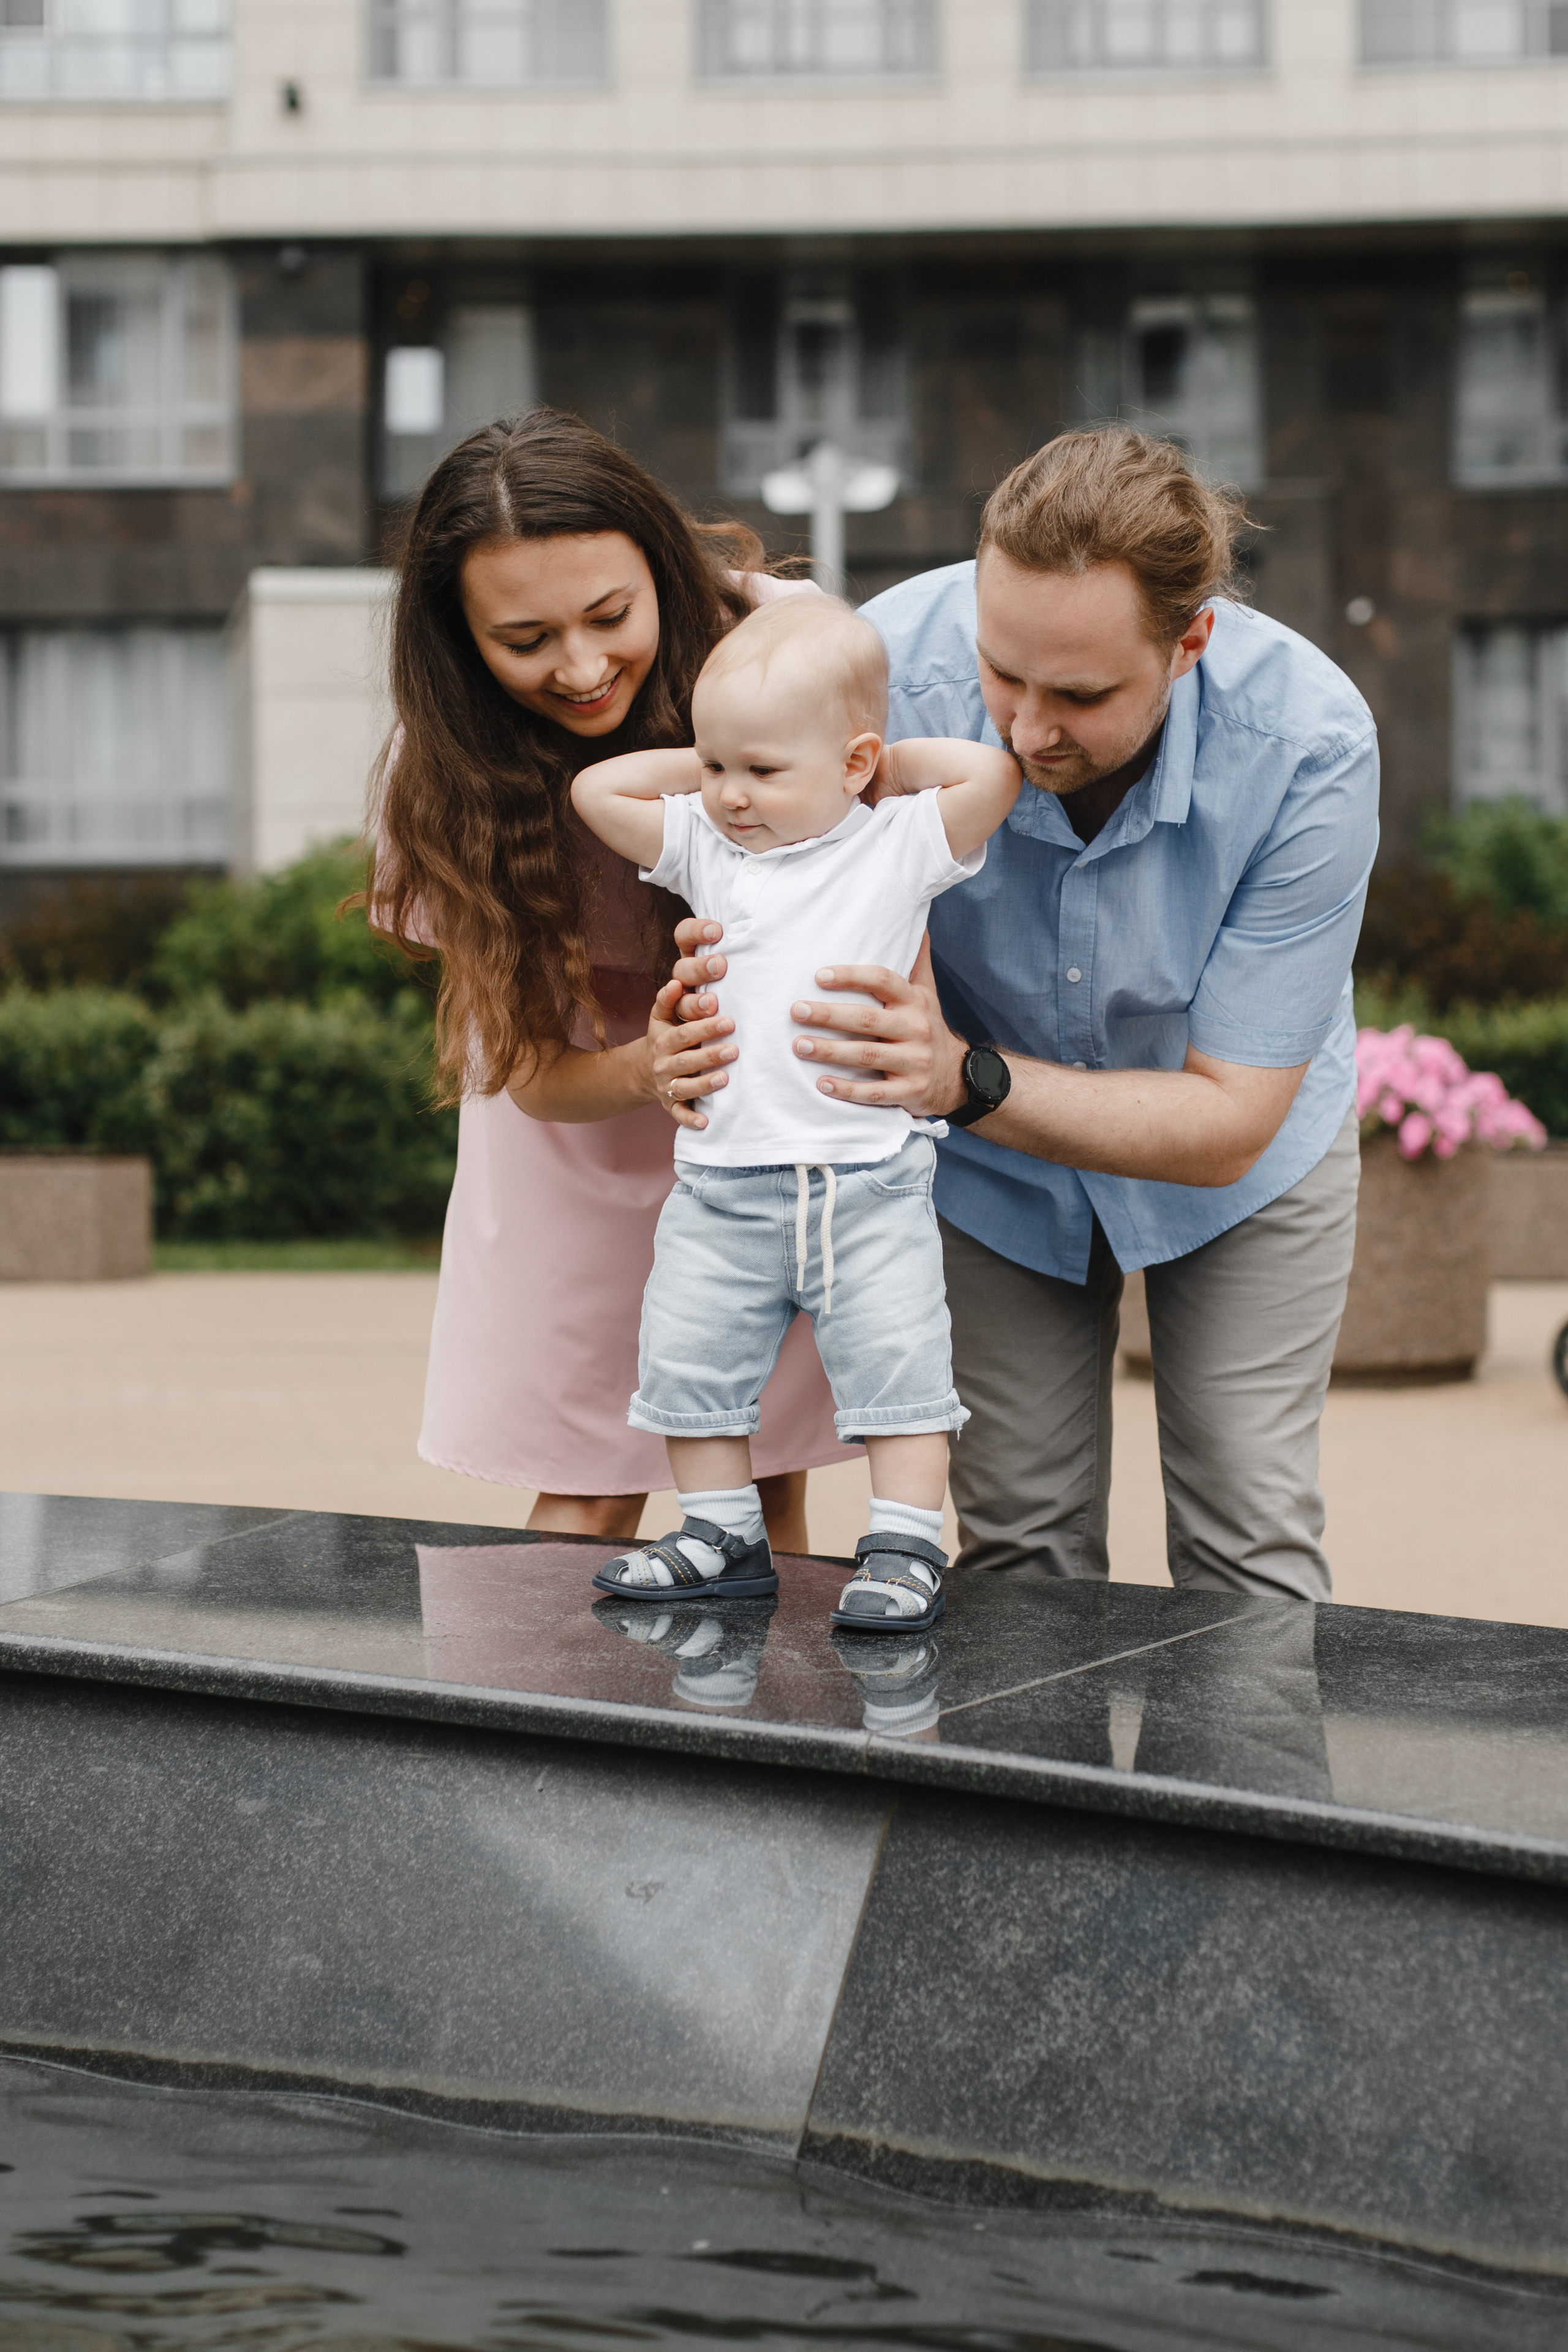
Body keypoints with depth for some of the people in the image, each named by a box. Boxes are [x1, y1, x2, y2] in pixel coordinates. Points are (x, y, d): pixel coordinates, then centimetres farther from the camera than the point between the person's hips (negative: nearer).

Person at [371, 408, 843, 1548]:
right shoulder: (446, 772, -24)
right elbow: (533, 1068, -22)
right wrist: (646, 1071, -44)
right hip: (592, 1070, 0)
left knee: (766, 1475, 2)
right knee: (587, 1484, -2)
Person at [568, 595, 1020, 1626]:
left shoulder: (898, 845, -1)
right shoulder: (703, 847, 9)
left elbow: (994, 773, -11)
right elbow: (596, 788, 11)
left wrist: (894, 760, 1)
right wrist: (702, 761, 10)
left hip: (870, 1181, -4)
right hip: (723, 1182, 4)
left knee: (897, 1367, -3)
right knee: (689, 1367, 8)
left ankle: (906, 1548, 4)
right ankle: (724, 1536, 20)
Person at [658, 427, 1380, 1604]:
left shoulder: (1310, 745, -34)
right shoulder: (887, 673, -34)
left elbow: (1228, 1121, -29)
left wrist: (967, 1078, -44)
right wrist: (723, 1032, -45)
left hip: (1235, 1144, 0)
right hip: (991, 1160, 1)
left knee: (1251, 1545, -2)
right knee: (1024, 1542, -1)